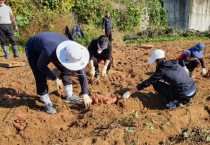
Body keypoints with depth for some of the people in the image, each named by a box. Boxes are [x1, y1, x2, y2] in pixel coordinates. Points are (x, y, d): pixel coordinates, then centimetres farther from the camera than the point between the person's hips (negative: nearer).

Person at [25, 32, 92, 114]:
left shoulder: (72, 52, -29)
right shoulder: (49, 53, -45)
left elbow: (82, 73, -20)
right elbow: (41, 66, -23)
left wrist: (85, 94, -21)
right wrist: (55, 78, -25)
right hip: (33, 49, -5)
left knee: (66, 70, -1)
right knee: (41, 77, -14)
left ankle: (69, 96, 16)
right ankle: (47, 103, 2)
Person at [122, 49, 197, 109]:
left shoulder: (162, 70, -11)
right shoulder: (174, 63, 8)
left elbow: (147, 83, -7)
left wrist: (129, 92, -1)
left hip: (185, 95, -7)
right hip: (194, 90, 7)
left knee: (156, 84, 2)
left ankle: (175, 101, -2)